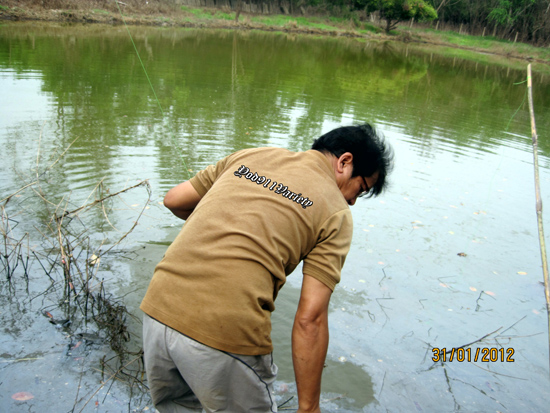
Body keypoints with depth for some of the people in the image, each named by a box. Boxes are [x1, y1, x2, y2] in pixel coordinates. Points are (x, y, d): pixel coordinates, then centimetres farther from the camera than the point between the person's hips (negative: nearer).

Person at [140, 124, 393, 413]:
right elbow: (310, 319, -5)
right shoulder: (336, 213, 2)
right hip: (226, 334, -5)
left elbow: (174, 200, 21)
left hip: (158, 308, 5)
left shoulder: (249, 155, 15)